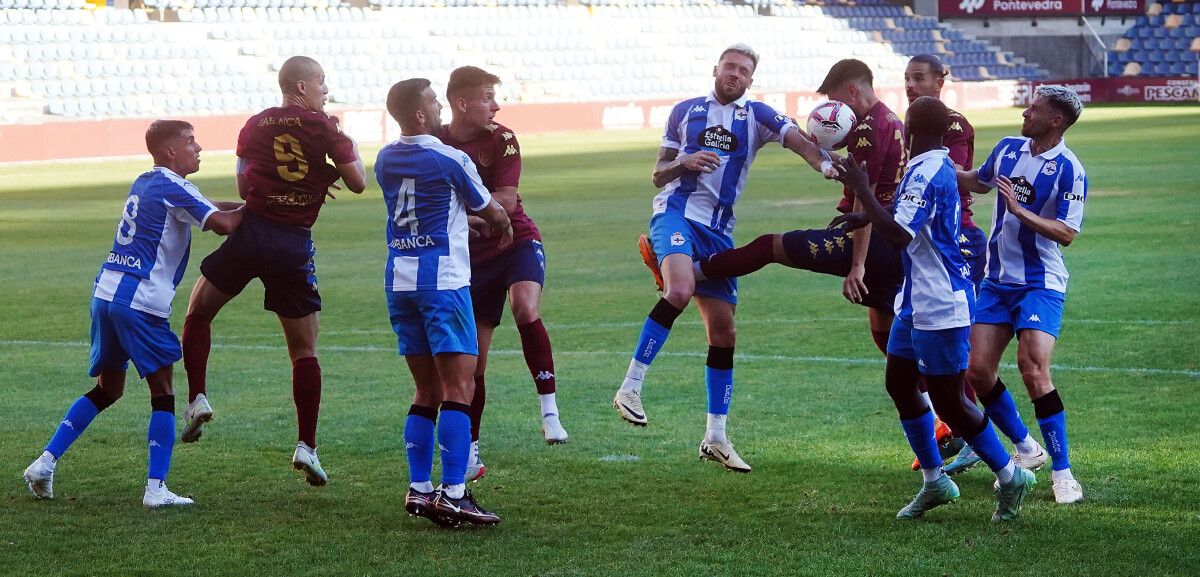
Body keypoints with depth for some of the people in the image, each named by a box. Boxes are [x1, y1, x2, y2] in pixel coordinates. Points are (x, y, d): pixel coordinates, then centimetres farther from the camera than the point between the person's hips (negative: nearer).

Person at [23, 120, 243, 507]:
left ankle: (45, 462, 10)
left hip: (105, 293, 8)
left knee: (107, 388, 19)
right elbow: (222, 223, -17)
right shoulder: (172, 187, -7)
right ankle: (156, 488, -2)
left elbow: (208, 210, 27)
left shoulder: (145, 183, 20)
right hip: (140, 301, -8)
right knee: (163, 393, 2)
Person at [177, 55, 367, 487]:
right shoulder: (323, 127, -1)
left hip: (251, 232, 2)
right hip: (296, 243, -2)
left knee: (199, 311, 21)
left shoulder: (254, 126, 11)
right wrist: (349, 145, 17)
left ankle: (197, 397, 5)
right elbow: (358, 183, -2)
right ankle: (306, 445, 3)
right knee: (304, 350, 7)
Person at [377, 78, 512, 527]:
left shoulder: (385, 160, 9)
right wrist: (505, 228, 29)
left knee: (427, 392, 13)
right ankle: (453, 494, -15)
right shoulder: (451, 160, -9)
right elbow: (492, 211, 7)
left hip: (398, 281, 7)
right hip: (443, 279, -7)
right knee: (459, 388, -8)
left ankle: (418, 489, 8)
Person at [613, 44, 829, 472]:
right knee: (680, 290, -33)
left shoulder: (755, 116, 10)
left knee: (723, 332, 3)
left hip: (719, 231, 3)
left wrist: (825, 164, -30)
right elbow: (658, 175, 14)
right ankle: (630, 387, -27)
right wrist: (684, 163, -8)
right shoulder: (684, 112, 12)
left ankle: (716, 437, 12)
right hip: (676, 214, -3)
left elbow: (800, 142, -8)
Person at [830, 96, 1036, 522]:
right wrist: (867, 218, 20)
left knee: (948, 400, -2)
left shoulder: (926, 174, -21)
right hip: (917, 300, 10)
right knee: (899, 384, 13)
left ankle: (1010, 477, 12)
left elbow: (899, 236, -29)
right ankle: (934, 482, 22)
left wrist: (861, 190, -25)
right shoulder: (938, 165, 11)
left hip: (940, 306, -10)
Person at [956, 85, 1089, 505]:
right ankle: (1026, 448, 20)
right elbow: (978, 182, 26)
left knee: (1034, 373, -18)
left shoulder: (1068, 169, -13)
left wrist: (1019, 210, -27)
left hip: (1040, 284, -7)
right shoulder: (1008, 148, 6)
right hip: (997, 280, 7)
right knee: (978, 371, -1)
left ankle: (1062, 471, -8)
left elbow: (1067, 234, -19)